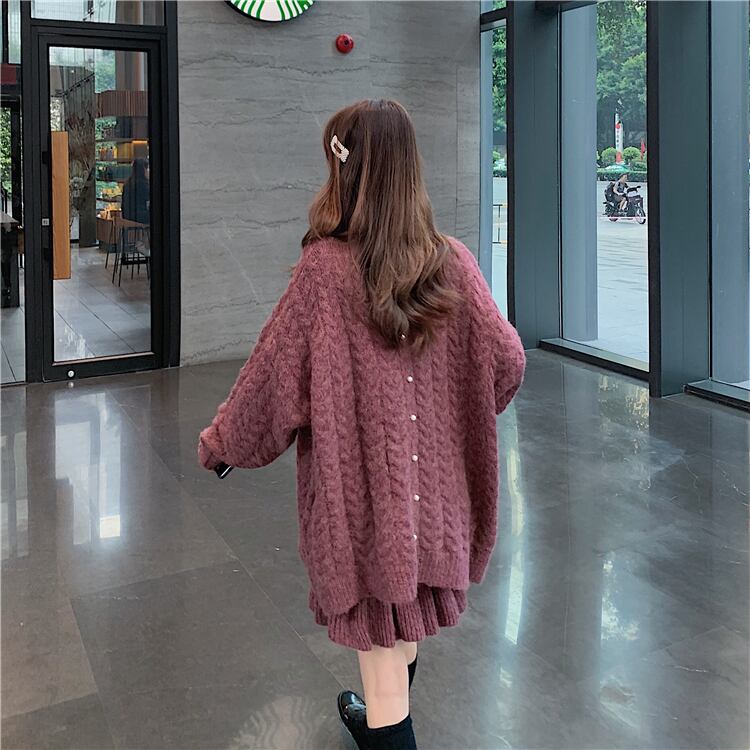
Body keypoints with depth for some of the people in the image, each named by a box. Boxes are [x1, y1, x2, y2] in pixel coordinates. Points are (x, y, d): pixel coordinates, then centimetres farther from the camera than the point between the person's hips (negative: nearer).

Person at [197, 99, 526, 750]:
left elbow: (274, 376, -12)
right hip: (431, 483, 6)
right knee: (405, 624, 27)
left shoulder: (324, 269, -18)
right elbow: (505, 358, -6)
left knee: (379, 641, 10)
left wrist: (220, 443, 5)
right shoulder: (452, 261, -7)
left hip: (361, 491, -5)